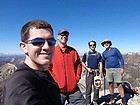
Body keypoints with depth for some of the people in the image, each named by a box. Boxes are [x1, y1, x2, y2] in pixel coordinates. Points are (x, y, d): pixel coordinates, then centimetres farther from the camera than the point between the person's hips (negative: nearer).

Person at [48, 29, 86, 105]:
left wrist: (77, 78, 3)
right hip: (58, 89, -2)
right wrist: (55, 81, -9)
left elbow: (79, 65, 12)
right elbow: (47, 68, -5)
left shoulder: (73, 51, 6)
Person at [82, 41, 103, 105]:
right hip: (89, 72, -2)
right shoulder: (86, 54, 6)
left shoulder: (98, 54, 12)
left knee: (97, 87, 7)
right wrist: (87, 68, -9)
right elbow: (82, 63, 6)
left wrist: (100, 72, -1)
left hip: (96, 72, 2)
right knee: (88, 87, 1)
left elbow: (100, 63, 9)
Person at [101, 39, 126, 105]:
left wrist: (122, 68, -7)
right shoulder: (104, 53, 9)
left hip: (117, 69, -2)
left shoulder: (115, 49, 3)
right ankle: (112, 98, 27)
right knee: (110, 84, 9)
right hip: (108, 70, 2)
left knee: (119, 84, -2)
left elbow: (121, 58, 1)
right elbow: (102, 62, 17)